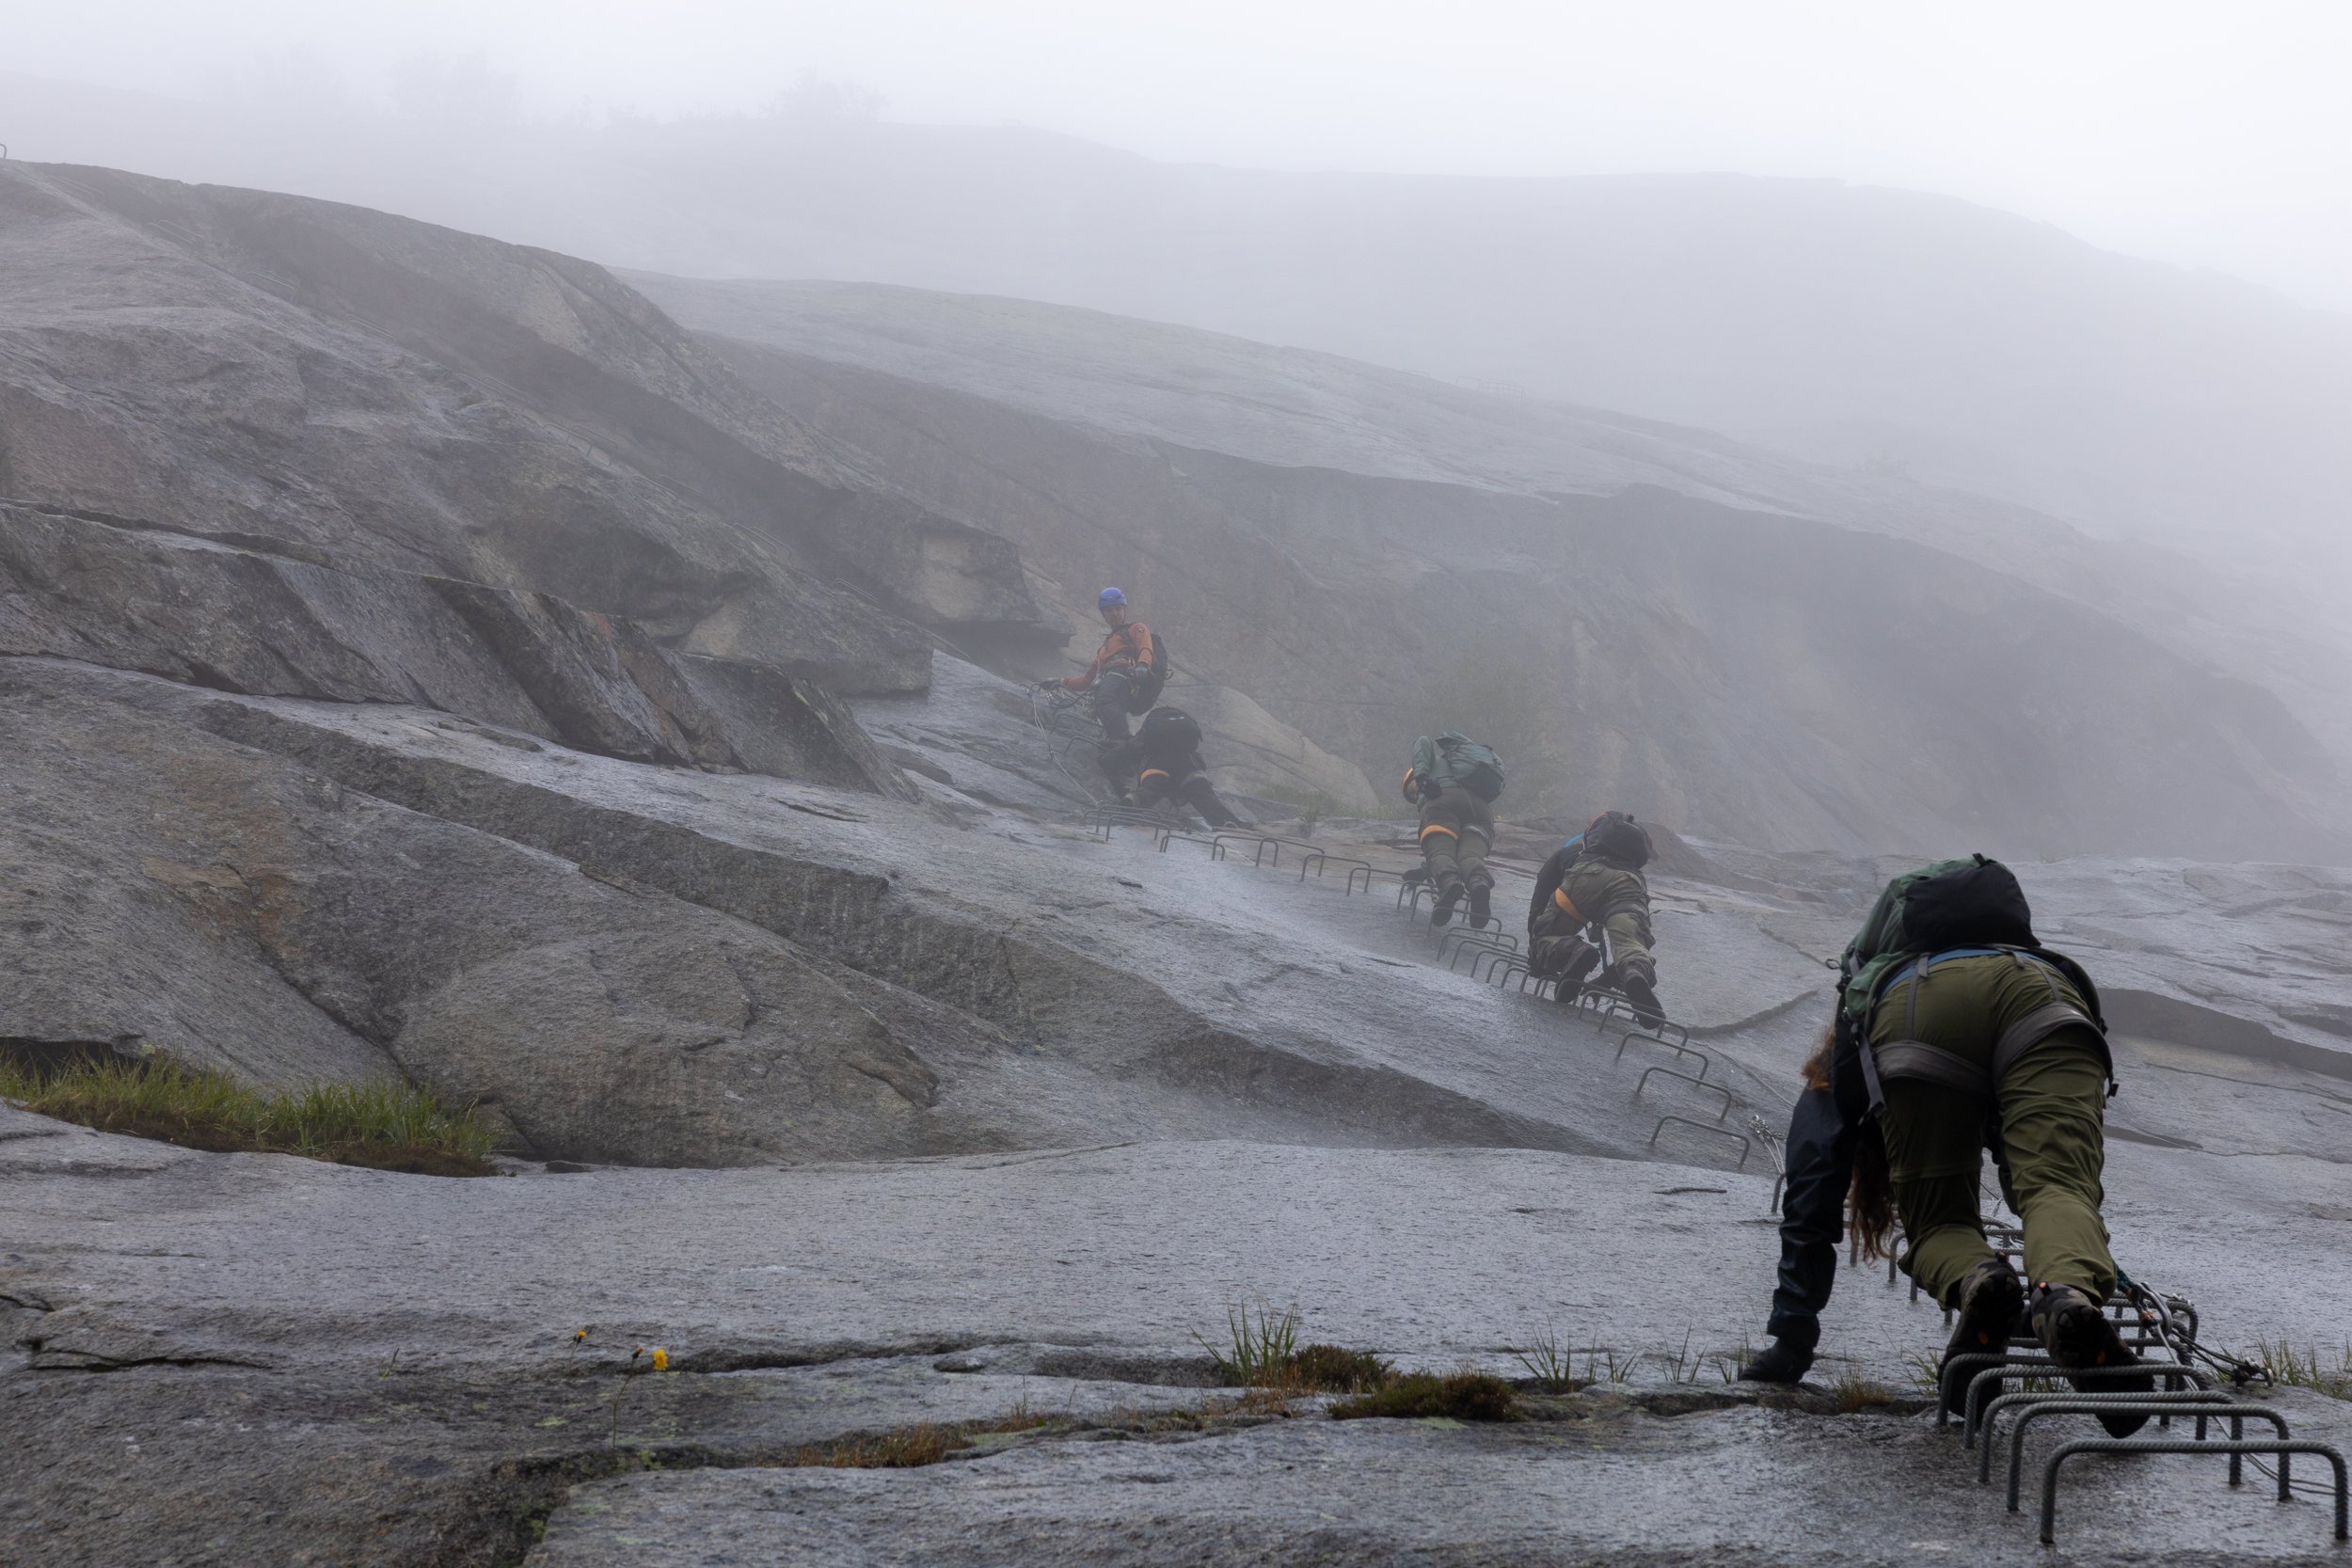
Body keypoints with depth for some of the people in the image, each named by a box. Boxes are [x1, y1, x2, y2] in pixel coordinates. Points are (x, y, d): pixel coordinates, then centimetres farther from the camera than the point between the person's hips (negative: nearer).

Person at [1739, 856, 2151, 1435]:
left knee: (1936, 1219, 10)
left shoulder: (1835, 1081, 40)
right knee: (2058, 1185, -12)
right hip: (2043, 995, 2)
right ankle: (2069, 1295, -46)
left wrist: (1790, 1343, 35)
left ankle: (1975, 1282, -25)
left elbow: (1808, 1211, 33)